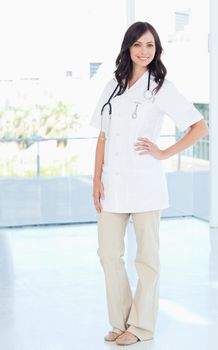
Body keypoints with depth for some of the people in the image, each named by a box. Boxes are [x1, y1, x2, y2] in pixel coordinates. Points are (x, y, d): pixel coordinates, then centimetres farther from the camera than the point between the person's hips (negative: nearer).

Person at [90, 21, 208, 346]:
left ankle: (141, 325, 15)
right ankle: (120, 322, 20)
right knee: (109, 253, 7)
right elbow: (103, 136, 12)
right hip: (112, 183, 5)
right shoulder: (113, 87, 13)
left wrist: (164, 153, -7)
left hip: (144, 183, -5)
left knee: (146, 256, 5)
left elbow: (200, 127, -3)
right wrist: (97, 179, 4)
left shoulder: (161, 88, -1)